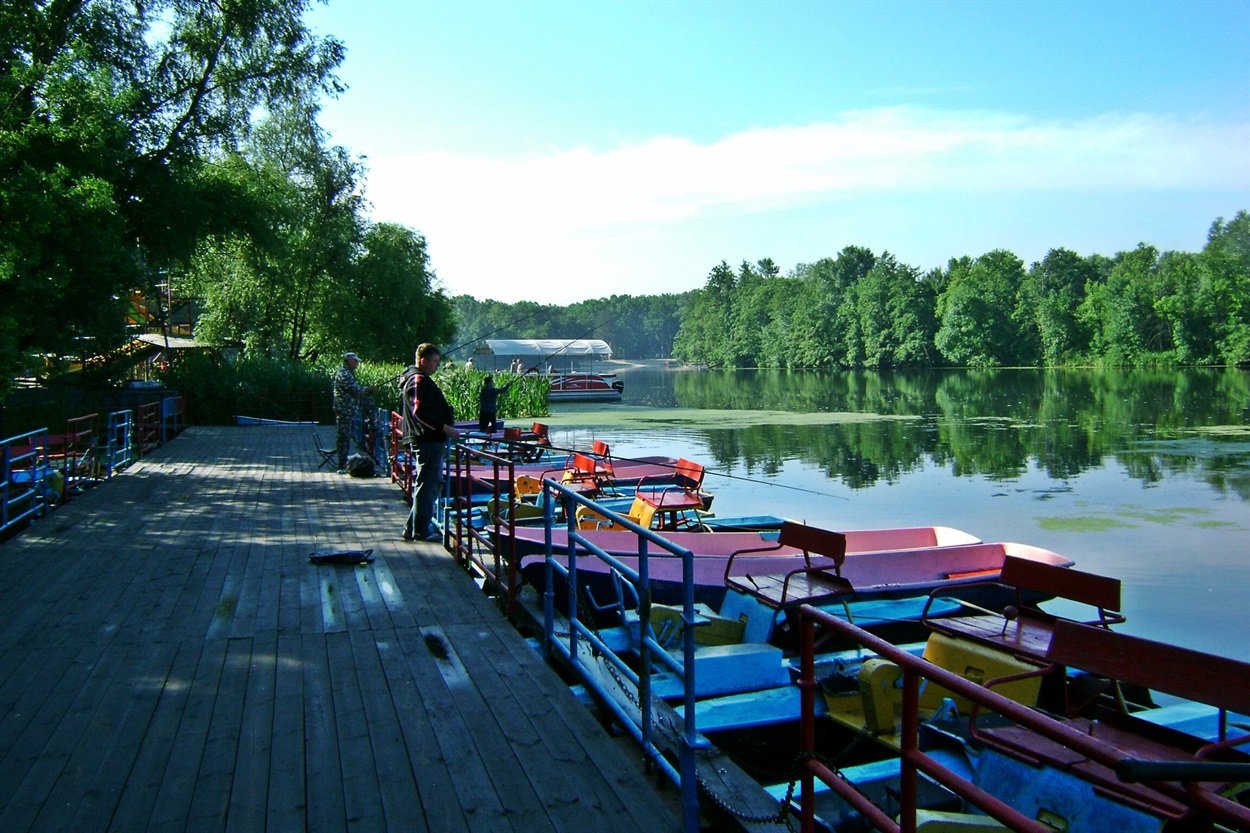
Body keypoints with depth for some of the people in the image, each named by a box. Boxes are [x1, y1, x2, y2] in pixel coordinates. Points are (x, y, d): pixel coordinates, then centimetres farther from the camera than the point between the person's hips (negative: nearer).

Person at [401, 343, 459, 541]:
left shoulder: (423, 380, 20)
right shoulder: (419, 381, -13)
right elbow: (420, 412, -23)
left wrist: (446, 428, 20)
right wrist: (445, 428, -23)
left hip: (432, 441, 11)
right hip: (427, 441, -11)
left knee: (433, 484, 16)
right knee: (427, 486, -5)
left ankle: (413, 529, 22)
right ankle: (420, 531, 2)